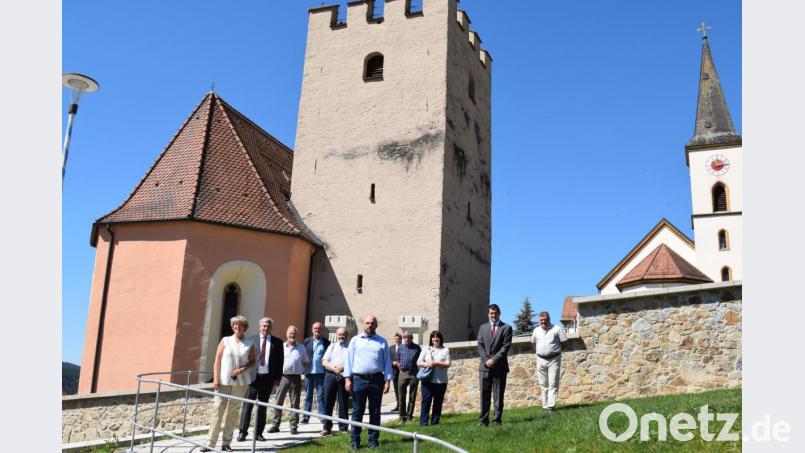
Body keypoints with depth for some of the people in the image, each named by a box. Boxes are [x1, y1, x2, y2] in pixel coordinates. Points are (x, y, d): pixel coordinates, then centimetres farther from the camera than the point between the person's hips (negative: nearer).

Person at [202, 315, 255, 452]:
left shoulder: (249, 344, 6)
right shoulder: (225, 341, 4)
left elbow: (252, 361, 10)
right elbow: (217, 361, 1)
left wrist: (243, 369, -10)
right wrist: (215, 379, -7)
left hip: (240, 382, 1)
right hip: (224, 381, -1)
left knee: (233, 411, 5)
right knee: (218, 409, -6)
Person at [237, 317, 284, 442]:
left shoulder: (277, 342, 6)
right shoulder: (252, 340, 2)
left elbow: (280, 361, 5)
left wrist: (277, 378, -1)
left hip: (268, 378, 1)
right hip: (252, 376, -1)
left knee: (263, 406, 9)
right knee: (247, 405, 0)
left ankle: (258, 433, 17)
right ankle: (243, 432, 8)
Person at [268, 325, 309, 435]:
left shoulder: (301, 348, 8)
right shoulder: (281, 347, 5)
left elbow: (306, 363, 16)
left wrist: (301, 370, 3)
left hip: (296, 378, 0)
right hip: (283, 377, 0)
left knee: (295, 403, 3)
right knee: (279, 401, 1)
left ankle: (294, 426, 8)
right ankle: (275, 425, 8)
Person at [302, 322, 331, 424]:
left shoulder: (326, 342, 4)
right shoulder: (307, 341, 7)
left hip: (321, 372, -1)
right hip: (309, 372, 1)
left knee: (321, 395, 1)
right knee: (308, 395, 7)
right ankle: (306, 416, 12)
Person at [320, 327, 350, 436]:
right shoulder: (331, 347, 16)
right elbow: (324, 362, 6)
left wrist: (342, 368, -18)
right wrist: (334, 369, -10)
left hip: (344, 377, -2)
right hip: (330, 375, 2)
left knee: (343, 403, 2)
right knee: (328, 402, 1)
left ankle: (343, 427, 11)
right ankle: (326, 427, 7)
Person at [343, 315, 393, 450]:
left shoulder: (382, 342, 8)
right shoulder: (355, 340, 8)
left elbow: (387, 362, 7)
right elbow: (349, 359, 5)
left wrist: (388, 380, -1)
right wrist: (347, 378, -3)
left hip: (377, 379, 1)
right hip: (359, 379, 0)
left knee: (375, 412, 6)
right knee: (357, 412, 3)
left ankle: (373, 440, 14)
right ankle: (355, 441, 10)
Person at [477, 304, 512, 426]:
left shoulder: (506, 328, 2)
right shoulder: (483, 327, 13)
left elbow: (505, 347, -6)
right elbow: (480, 346, 7)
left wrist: (494, 360, -13)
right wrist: (486, 360, -6)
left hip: (500, 366, -2)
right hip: (485, 366, 3)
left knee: (498, 395, 1)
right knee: (484, 394, 2)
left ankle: (497, 420, 7)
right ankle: (483, 420, 6)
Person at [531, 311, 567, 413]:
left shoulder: (557, 329, -4)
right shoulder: (536, 330, 9)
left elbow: (564, 343, 0)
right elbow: (533, 342, 24)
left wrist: (556, 351, 3)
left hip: (554, 360, -4)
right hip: (541, 360, 4)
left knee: (553, 384, -9)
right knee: (543, 385, 8)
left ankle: (550, 406, -12)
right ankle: (545, 406, 15)